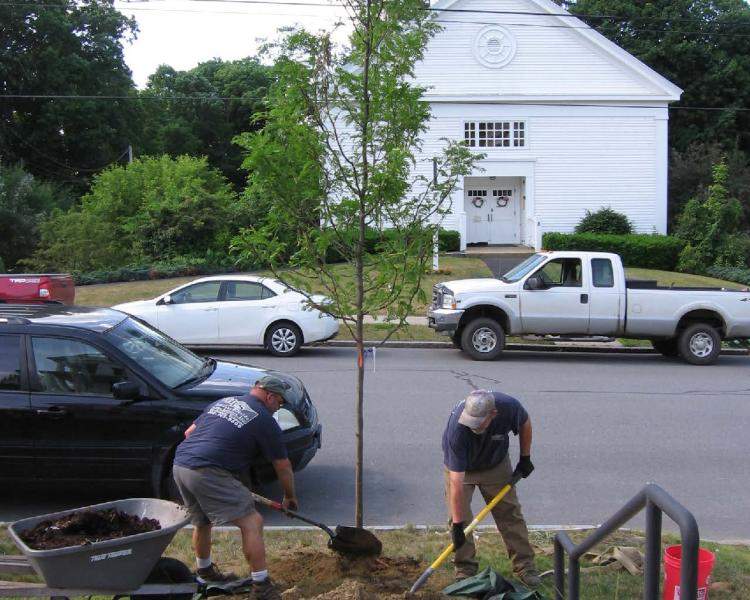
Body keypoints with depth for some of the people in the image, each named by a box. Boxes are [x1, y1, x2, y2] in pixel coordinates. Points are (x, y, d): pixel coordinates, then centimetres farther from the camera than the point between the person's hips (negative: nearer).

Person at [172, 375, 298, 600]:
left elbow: (189, 433, 27)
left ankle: (205, 572, 47)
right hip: (208, 474, -8)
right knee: (252, 522, -2)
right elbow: (283, 467, 9)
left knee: (202, 522, 28)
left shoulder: (222, 402, 22)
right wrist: (289, 497, 24)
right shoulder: (264, 421, 2)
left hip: (180, 465, 8)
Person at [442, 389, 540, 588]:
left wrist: (525, 458, -2)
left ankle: (524, 565, 17)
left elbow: (525, 423, -6)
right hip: (460, 467, -2)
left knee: (510, 513, 4)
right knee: (459, 517, -7)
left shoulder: (509, 407, -34)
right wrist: (457, 524, -35)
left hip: (496, 464, 2)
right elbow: (457, 482, -38)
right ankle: (465, 569, 9)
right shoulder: (457, 429, -41)